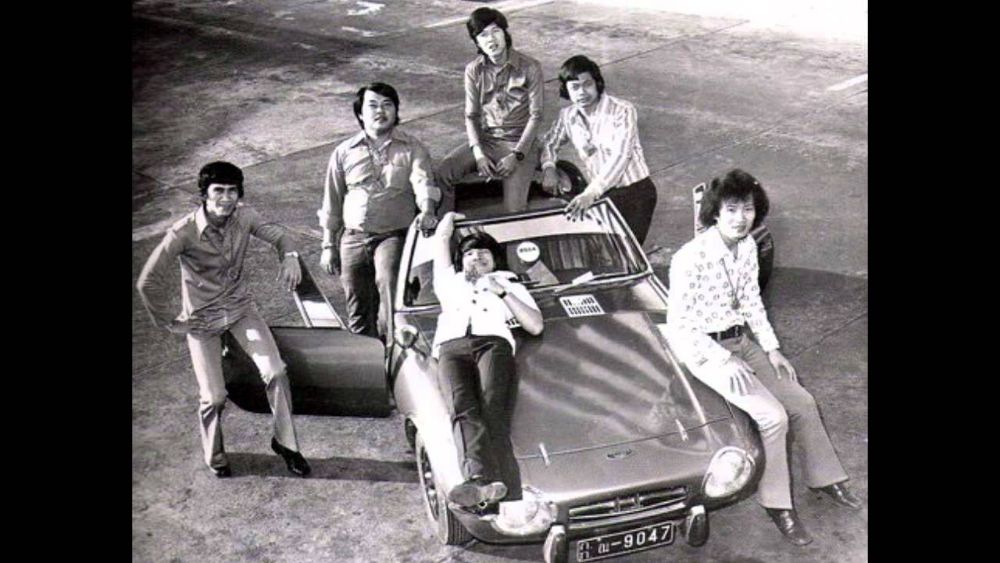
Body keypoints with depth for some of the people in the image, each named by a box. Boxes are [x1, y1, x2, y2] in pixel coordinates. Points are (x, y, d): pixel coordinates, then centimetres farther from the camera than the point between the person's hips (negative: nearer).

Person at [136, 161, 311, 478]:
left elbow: (275, 234, 0)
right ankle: (214, 456, 30)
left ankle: (284, 441, 11)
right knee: (214, 396, 0)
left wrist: (289, 256, -24)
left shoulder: (243, 217, -15)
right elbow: (148, 281, -21)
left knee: (276, 372, -10)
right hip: (202, 320, -3)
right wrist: (169, 323, -12)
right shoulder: (184, 232, -26)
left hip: (240, 308, 3)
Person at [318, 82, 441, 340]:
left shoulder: (412, 148, 7)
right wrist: (328, 246, 13)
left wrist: (426, 211, -34)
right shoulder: (344, 152, 12)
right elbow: (332, 203, 16)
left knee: (388, 279, -31)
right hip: (353, 238, 3)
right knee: (358, 312, 5)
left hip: (394, 234, -3)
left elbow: (423, 183, -13)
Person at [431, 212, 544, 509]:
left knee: (492, 407, -30)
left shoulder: (510, 285, 33)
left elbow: (536, 326, 17)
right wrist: (451, 215, 64)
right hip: (451, 347, 1)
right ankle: (484, 478, -53)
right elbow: (442, 237, 46)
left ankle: (481, 482, -52)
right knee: (463, 408, -30)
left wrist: (503, 293, 11)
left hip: (494, 342, 0)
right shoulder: (450, 282, 39)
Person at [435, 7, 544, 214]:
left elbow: (535, 116, -7)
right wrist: (478, 153, -14)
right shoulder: (474, 70, 1)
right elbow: (471, 115, 2)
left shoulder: (529, 67, -8)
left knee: (513, 209, -22)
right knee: (442, 173, -23)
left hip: (520, 142, -3)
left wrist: (516, 155, -16)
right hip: (485, 139, 3)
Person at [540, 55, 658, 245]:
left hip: (635, 191, -5)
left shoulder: (622, 111, -16)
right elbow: (549, 142, 17)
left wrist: (590, 193, -38)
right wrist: (548, 168, -6)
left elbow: (620, 157, -27)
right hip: (602, 191, 5)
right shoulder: (568, 115, 1)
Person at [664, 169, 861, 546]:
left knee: (802, 402, 5)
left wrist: (772, 349, 4)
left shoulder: (747, 247, -1)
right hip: (704, 349, -8)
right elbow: (677, 323, -20)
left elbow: (752, 302, 12)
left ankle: (825, 478, 27)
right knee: (773, 416, -19)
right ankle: (776, 503, 0)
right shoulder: (691, 258, -24)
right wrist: (723, 362, -23)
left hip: (741, 341, 8)